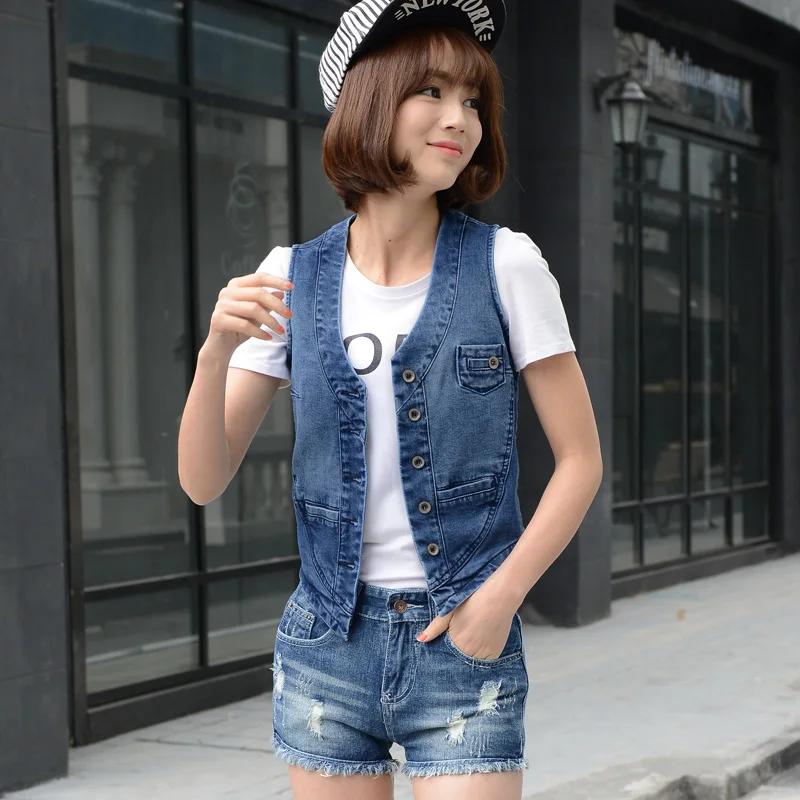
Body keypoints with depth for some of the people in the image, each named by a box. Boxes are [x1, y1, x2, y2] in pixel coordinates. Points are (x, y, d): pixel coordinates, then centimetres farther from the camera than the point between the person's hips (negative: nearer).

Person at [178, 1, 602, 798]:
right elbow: (202, 480, -2)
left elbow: (581, 458, -1)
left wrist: (500, 597, -10)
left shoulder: (505, 264, -6)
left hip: (465, 648, -2)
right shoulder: (289, 281, 0)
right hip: (327, 646, 2)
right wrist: (216, 350, -19)